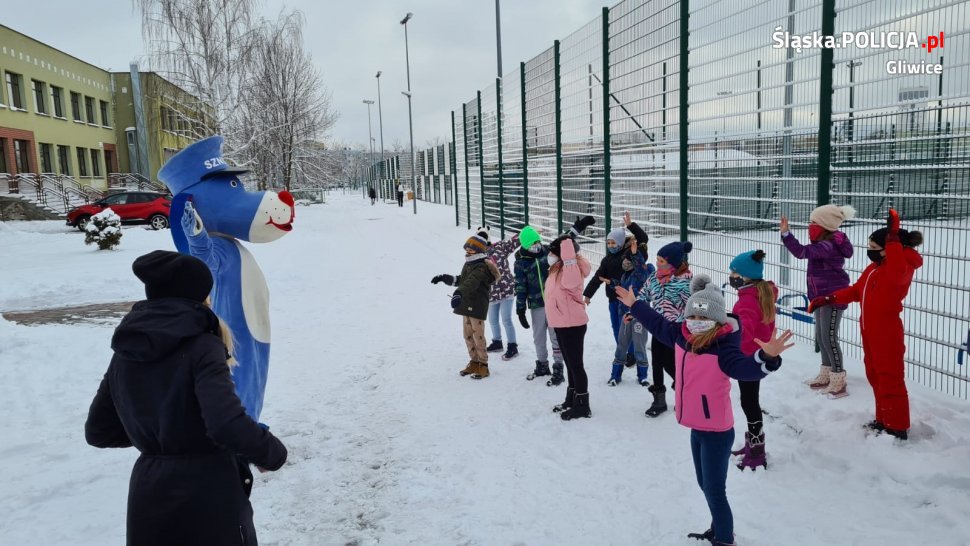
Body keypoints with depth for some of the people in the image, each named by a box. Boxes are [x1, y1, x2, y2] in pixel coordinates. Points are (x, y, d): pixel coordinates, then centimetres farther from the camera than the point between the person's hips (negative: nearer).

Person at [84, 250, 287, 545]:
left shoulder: (125, 353, 4)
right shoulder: (202, 347, -18)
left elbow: (98, 431, 12)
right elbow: (228, 425, -29)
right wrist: (273, 452, -12)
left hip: (148, 500, 6)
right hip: (207, 495, -6)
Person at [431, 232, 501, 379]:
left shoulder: (481, 267, -17)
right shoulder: (468, 264, 14)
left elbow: (471, 282, -35)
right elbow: (460, 280, 29)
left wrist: (458, 293, -50)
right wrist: (443, 278, 22)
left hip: (477, 306, -9)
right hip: (466, 305, 9)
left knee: (478, 336, -4)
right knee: (468, 335, 13)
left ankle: (483, 365, 6)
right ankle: (474, 363, 25)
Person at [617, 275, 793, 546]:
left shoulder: (724, 348, -24)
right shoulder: (681, 336, -2)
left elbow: (746, 367, -43)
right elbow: (658, 324, 17)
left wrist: (767, 357, -63)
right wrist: (635, 305, 27)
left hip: (717, 431, -8)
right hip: (697, 427, 8)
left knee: (714, 491, -1)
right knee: (706, 484, 23)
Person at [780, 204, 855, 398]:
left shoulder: (828, 247, -23)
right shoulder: (825, 244, 8)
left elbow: (801, 251, -34)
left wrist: (786, 233, -32)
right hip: (821, 296, 10)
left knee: (829, 338, -6)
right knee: (821, 337, 17)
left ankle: (838, 383, 3)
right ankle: (825, 376, 30)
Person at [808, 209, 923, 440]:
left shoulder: (903, 267, -15)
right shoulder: (874, 267, 14)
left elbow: (896, 273, -41)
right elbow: (856, 291, 20)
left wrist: (893, 238, -38)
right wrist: (829, 299, 9)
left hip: (887, 333, -10)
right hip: (870, 332, 10)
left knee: (891, 380, -2)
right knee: (876, 377, 18)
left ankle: (897, 428, 8)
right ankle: (883, 420, 31)